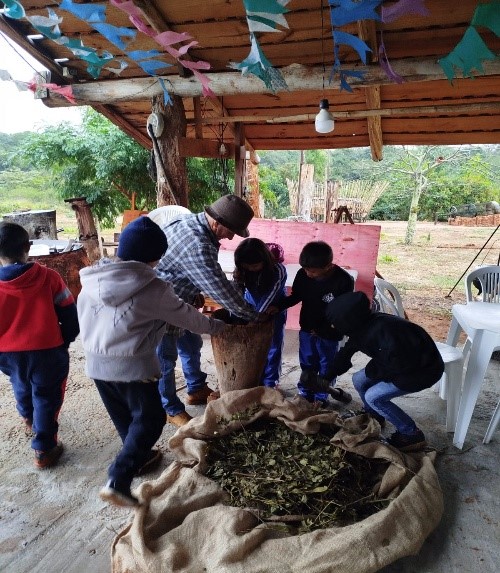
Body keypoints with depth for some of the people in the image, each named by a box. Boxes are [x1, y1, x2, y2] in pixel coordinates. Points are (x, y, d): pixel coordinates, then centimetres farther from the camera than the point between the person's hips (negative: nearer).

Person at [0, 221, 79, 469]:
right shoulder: (48, 277, -14)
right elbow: (69, 315, -7)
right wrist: (66, 340, 9)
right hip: (47, 350, -3)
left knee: (22, 387, 30)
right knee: (46, 397, 11)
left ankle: (29, 419, 57)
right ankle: (44, 449, 16)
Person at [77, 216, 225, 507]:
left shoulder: (92, 281, -1)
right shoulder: (152, 289, -17)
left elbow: (85, 320, 9)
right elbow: (187, 316, -6)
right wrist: (217, 325, 11)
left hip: (96, 363, 7)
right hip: (132, 366, -7)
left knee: (123, 417, 23)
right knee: (149, 419, 10)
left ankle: (140, 457, 43)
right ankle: (118, 480, 5)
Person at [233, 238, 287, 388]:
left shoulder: (277, 270, -33)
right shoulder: (242, 269, -21)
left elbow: (268, 298, -34)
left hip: (274, 308, -3)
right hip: (251, 306, 3)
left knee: (273, 347, 3)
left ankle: (270, 382, 18)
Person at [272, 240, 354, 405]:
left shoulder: (344, 281, -24)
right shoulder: (303, 274, -15)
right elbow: (296, 296, 2)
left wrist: (322, 330, -16)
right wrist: (278, 307, -13)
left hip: (329, 334, -3)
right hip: (307, 329, 3)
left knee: (326, 367, 15)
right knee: (307, 365, 18)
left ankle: (321, 398, 34)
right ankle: (305, 394, 37)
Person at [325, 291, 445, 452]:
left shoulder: (382, 330, -34)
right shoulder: (361, 327, -7)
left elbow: (402, 364, -29)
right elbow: (345, 354, 7)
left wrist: (373, 370, -14)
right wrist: (327, 377, 14)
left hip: (424, 370, -8)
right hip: (403, 363, 8)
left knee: (373, 397, -12)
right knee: (359, 380, 7)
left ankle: (411, 435, 3)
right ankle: (373, 416, 31)